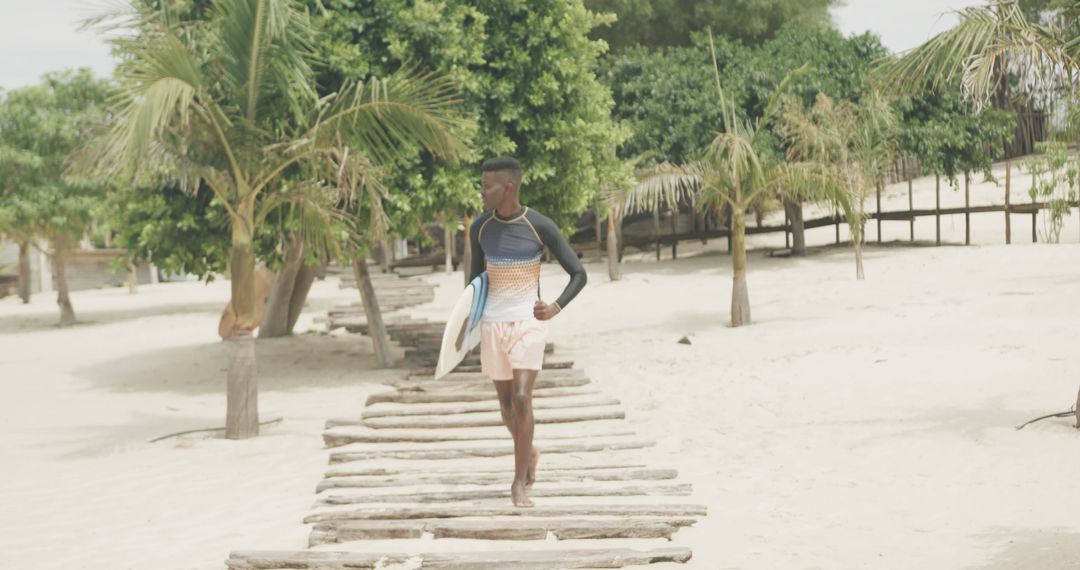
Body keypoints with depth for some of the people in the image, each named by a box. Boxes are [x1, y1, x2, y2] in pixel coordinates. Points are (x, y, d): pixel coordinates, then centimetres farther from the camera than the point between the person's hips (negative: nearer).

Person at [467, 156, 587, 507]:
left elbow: (579, 274, -8)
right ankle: (530, 454, 41)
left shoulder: (541, 227, -13)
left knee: (521, 399, -18)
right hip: (492, 324, 4)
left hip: (529, 324, -4)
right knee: (506, 404, 12)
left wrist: (556, 308, -25)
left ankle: (519, 482, -6)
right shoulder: (480, 227, -2)